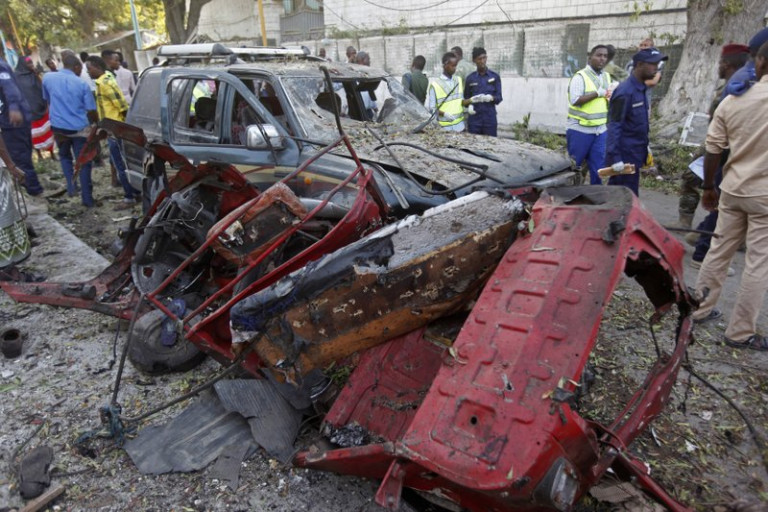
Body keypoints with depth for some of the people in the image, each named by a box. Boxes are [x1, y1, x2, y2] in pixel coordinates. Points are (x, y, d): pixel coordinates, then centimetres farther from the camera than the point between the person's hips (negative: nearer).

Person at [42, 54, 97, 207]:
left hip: (58, 127, 2)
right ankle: (87, 199, 6)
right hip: (79, 128, -2)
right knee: (83, 162, 5)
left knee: (65, 157, 26)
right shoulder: (82, 84, -4)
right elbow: (91, 110, -4)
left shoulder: (47, 78, 3)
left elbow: (48, 101, 18)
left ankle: (71, 186, 10)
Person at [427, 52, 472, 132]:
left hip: (460, 125, 5)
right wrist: (444, 114, -24)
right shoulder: (434, 84, -9)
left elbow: (461, 101, 13)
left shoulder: (459, 80, 9)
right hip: (444, 128, -5)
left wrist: (471, 101, -6)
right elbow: (431, 108, -8)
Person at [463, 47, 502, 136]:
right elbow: (466, 98, 9)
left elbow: (499, 98, 1)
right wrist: (470, 101, -13)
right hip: (474, 119, 0)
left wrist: (491, 98, -20)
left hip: (490, 119, 0)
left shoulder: (495, 76, 4)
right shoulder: (470, 78, 5)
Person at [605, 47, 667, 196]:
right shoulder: (625, 91, -17)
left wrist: (645, 146, 22)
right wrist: (615, 157, -24)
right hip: (625, 155, -9)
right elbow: (614, 126, -21)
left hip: (634, 153, 9)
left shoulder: (641, 88, 11)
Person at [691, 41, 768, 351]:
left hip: (733, 190, 4)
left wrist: (708, 188, 13)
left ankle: (700, 309, 27)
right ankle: (740, 332, 11)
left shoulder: (731, 101, -1)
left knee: (718, 251, 16)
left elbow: (712, 150, 3)